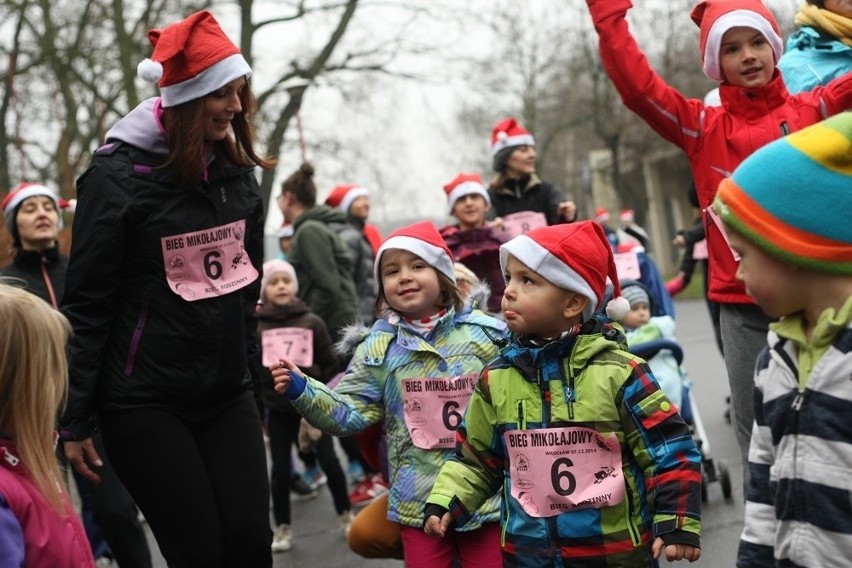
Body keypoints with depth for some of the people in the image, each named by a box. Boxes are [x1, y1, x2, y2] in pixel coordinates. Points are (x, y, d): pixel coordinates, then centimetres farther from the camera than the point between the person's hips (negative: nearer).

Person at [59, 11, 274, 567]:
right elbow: (86, 304, -9)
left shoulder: (236, 172, 7)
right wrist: (75, 420, -7)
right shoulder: (118, 174, -11)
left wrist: (253, 385, 18)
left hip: (227, 397, 5)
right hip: (145, 403, -5)